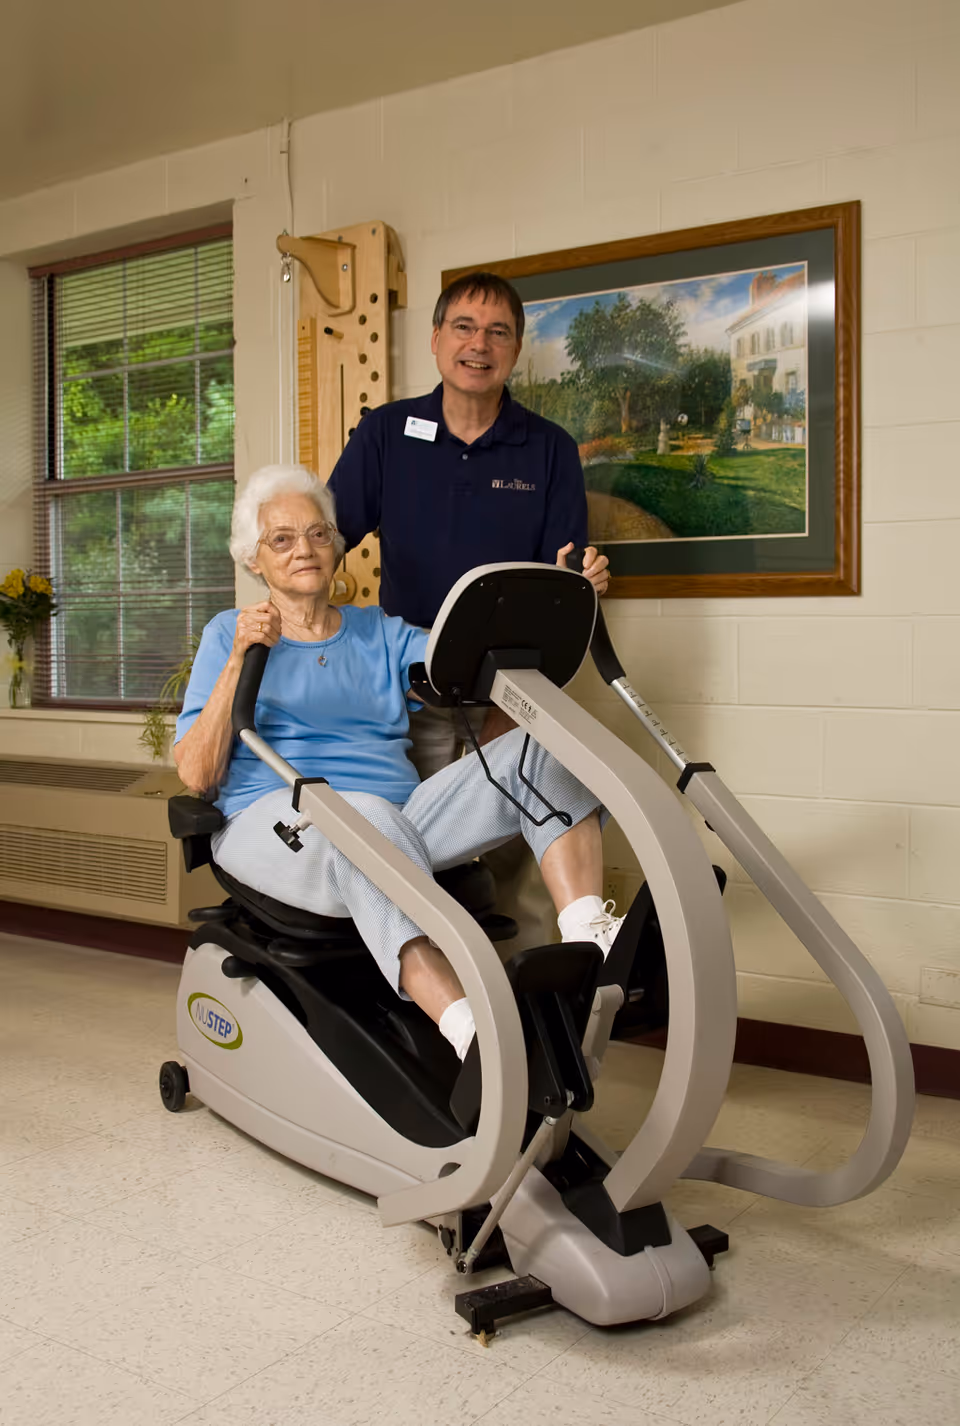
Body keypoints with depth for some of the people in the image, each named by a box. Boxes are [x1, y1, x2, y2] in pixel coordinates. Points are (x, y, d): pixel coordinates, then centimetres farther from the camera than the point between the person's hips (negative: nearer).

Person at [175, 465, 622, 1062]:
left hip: (401, 818, 4)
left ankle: (589, 940, -39)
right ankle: (475, 1040, -56)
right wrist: (239, 661, -7)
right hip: (277, 822, -3)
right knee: (367, 814, -40)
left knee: (537, 750, -19)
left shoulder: (381, 632, 21)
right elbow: (195, 776, 2)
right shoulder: (229, 634, 14)